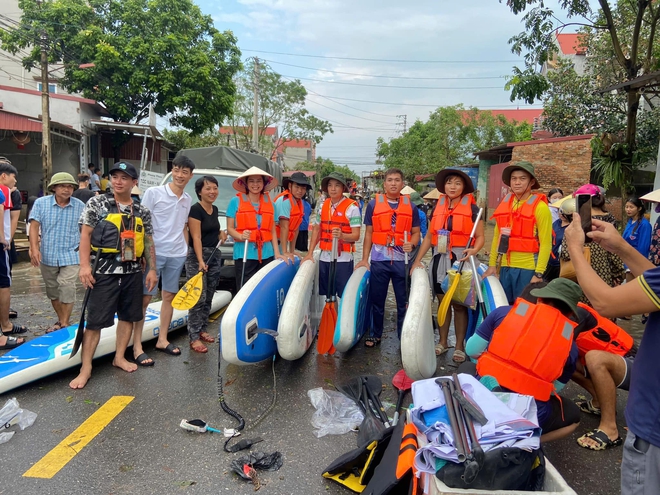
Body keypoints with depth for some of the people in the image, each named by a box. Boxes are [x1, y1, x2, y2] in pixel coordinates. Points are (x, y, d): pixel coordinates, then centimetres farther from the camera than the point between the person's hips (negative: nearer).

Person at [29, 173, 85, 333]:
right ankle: (61, 320, 30)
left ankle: (65, 324, 2)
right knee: (53, 292, 14)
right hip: (48, 256, 3)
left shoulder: (80, 206, -3)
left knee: (67, 290, -10)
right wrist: (34, 249, -15)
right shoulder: (41, 203, -1)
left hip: (71, 256, -2)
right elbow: (34, 226, -5)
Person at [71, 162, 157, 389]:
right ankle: (86, 368, 5)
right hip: (105, 269, -4)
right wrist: (85, 265, -13)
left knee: (129, 316, 11)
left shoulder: (142, 211, 10)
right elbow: (85, 234, -4)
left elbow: (148, 242, 12)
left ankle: (119, 357, 27)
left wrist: (152, 269, 5)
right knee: (96, 319, -3)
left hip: (133, 271, 4)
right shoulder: (97, 203, 0)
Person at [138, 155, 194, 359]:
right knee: (145, 298, -2)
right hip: (154, 253, -5)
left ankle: (162, 340, 24)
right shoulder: (153, 193, -6)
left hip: (177, 255, 6)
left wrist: (186, 249, 11)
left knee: (169, 296, 12)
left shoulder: (187, 199, 11)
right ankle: (137, 346, 5)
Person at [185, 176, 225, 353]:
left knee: (208, 298, 12)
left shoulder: (215, 209, 12)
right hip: (197, 256, -8)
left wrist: (221, 234, 7)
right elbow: (196, 237, -18)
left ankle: (202, 330, 24)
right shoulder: (195, 209, -12)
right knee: (198, 298, -9)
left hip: (215, 255, 8)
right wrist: (200, 261, -26)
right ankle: (194, 337, -4)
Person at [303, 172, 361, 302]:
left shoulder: (351, 208, -7)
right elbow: (316, 230, 14)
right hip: (324, 258, 5)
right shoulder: (322, 206, 9)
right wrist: (310, 253, 7)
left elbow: (356, 236, -10)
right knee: (326, 295, 12)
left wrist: (342, 235, -31)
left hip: (343, 259, -5)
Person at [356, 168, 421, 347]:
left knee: (404, 301, 7)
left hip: (402, 260, 0)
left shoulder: (410, 206, 5)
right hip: (379, 260, 0)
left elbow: (416, 232, 8)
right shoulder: (374, 204, 4)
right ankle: (375, 334, 26)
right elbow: (368, 233, 5)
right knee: (377, 300, 10)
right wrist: (364, 259, 1)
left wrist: (411, 244, -14)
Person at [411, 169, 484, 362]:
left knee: (459, 304, 2)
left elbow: (480, 236, -3)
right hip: (439, 259, 4)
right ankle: (442, 342, 23)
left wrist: (474, 250, -24)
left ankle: (460, 346, 13)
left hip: (460, 260, -3)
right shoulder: (438, 207, 9)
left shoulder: (471, 208, -2)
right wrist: (417, 260, 6)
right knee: (442, 301, 11)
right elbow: (429, 236, 11)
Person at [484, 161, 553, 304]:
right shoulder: (505, 204, 8)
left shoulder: (540, 207, -8)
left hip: (527, 269, -5)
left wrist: (539, 274, -16)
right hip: (505, 267, 5)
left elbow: (545, 244, -11)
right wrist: (492, 264, 9)